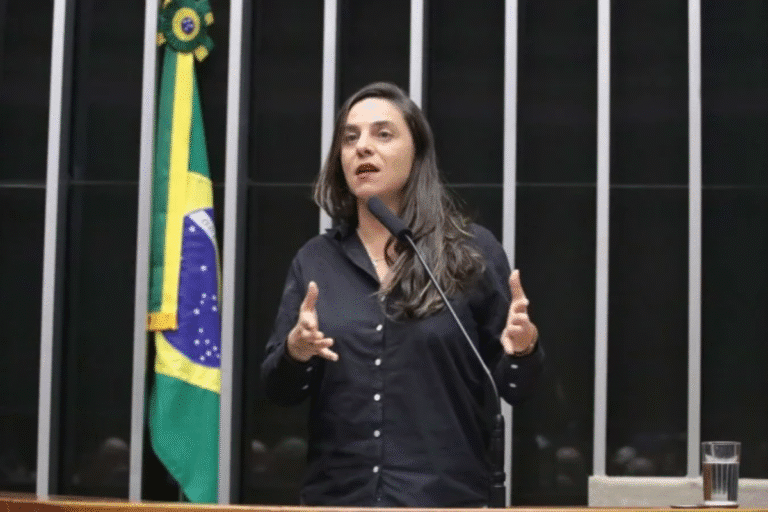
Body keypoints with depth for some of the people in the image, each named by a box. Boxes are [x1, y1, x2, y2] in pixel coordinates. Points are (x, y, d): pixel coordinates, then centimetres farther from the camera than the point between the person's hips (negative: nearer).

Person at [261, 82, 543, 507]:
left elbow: (513, 388, 0)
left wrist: (523, 349, -21)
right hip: (334, 495, 2)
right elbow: (278, 389, 6)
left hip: (446, 497, -2)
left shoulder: (473, 251, -1)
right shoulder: (315, 260, 6)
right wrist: (295, 352, -15)